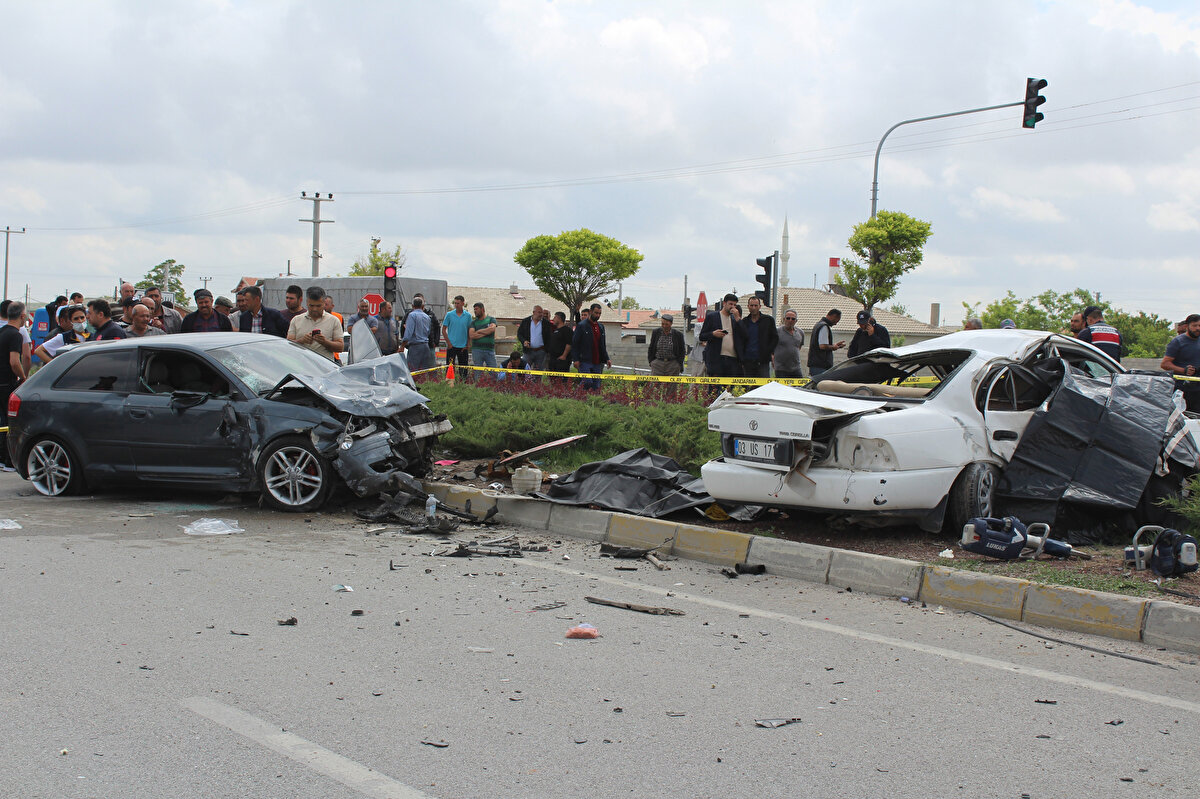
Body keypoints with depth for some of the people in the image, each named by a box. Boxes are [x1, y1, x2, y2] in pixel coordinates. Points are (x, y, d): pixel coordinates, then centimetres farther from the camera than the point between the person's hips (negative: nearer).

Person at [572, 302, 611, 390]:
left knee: (596, 386, 1)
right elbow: (574, 344, -4)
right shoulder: (581, 326, -2)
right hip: (585, 362, -6)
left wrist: (606, 359, 12)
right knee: (588, 382, -20)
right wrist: (576, 359, -13)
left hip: (597, 363, 6)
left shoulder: (601, 327, 17)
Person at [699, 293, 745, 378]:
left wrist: (737, 318, -2)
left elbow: (744, 336, 5)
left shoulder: (735, 319, 18)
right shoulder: (711, 316, 7)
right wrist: (713, 334, -15)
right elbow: (701, 337, 5)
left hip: (733, 358, 3)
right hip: (716, 358, -3)